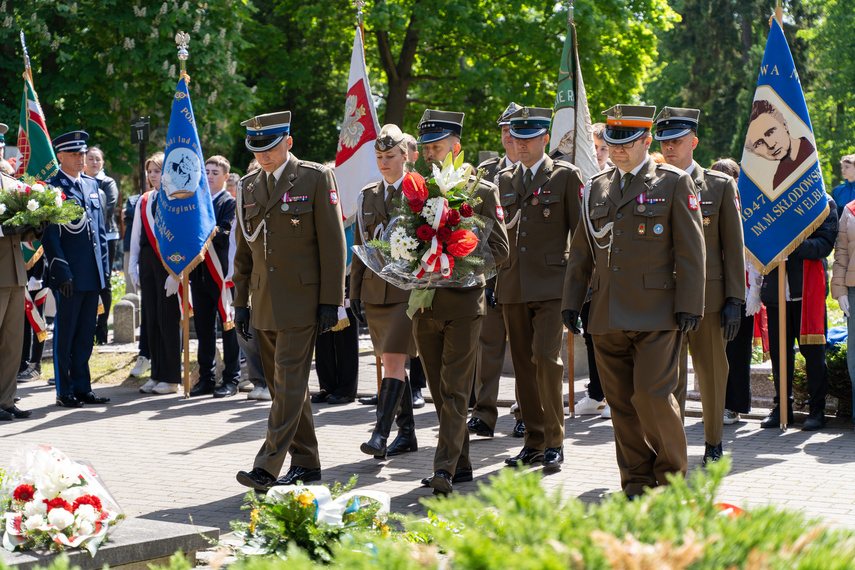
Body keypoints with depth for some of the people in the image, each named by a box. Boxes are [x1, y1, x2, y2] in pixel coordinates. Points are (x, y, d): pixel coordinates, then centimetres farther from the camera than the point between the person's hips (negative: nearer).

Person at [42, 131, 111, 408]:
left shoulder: (91, 184, 14)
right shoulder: (51, 186, -7)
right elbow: (49, 234, -10)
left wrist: (104, 266, 12)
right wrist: (61, 271, -15)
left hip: (93, 274, 6)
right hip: (68, 275, -6)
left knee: (86, 333, 11)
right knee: (65, 333, 1)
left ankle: (83, 388, 18)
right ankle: (65, 392, 7)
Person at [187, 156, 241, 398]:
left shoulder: (231, 202, -3)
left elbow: (227, 235, -15)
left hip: (222, 274, -6)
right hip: (199, 273, 6)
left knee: (229, 327, -1)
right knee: (204, 329, 9)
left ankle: (231, 379, 4)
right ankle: (206, 378, 15)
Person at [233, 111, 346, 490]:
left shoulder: (316, 178, -5)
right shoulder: (248, 187, 11)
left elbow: (333, 242, -7)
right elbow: (243, 250, 17)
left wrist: (330, 300, -11)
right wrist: (241, 301, 12)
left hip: (302, 299, -6)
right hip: (265, 303, 6)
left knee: (289, 383, -10)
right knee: (282, 386, 10)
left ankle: (267, 468, -13)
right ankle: (306, 463, 19)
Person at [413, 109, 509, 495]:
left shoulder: (482, 192, -1)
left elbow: (499, 250, -3)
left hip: (463, 302, -5)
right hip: (424, 304, 5)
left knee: (454, 390, -9)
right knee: (440, 391, 9)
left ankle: (445, 468, -12)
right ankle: (460, 464, 17)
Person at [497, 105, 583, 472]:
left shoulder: (565, 176, 0)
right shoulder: (505, 180, 14)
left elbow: (581, 231, 1)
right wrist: (494, 280, 10)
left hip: (550, 284, -5)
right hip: (513, 286, 5)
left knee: (546, 358, -14)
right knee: (523, 363, 7)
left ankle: (555, 442, -5)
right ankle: (534, 441, 15)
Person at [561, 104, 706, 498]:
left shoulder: (674, 183, 2)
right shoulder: (597, 188, 15)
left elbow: (690, 251, -2)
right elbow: (580, 252, 19)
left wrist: (689, 305, -9)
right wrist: (571, 302, 11)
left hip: (656, 313, -5)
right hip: (608, 316, 5)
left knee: (653, 394, -11)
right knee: (621, 402, 5)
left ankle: (672, 477, 7)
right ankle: (637, 484, 14)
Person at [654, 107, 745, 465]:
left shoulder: (721, 186, 4)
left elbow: (734, 248, 3)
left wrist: (735, 300, -3)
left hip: (709, 296, 0)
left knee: (712, 374, 9)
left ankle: (713, 445, 24)